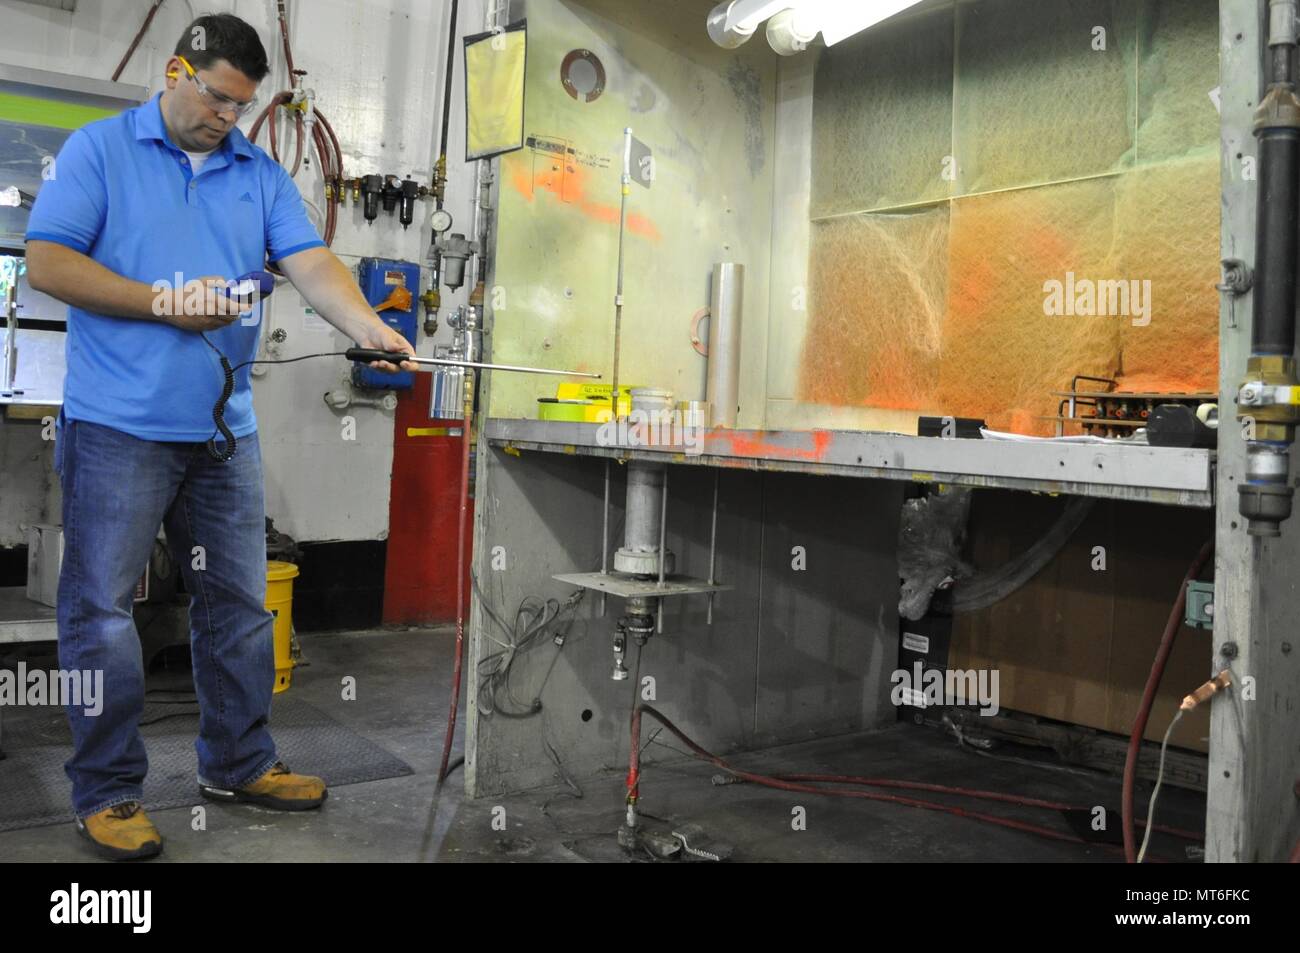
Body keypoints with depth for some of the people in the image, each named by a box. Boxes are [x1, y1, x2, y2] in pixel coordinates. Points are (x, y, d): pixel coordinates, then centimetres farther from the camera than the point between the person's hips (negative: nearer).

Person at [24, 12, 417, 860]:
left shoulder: (261, 174, 11)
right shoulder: (99, 150, 1)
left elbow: (311, 264, -3)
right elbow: (46, 262, -7)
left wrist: (372, 328, -21)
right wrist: (165, 303, -13)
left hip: (224, 426, 5)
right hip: (118, 426, -4)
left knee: (239, 603, 11)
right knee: (101, 608, 1)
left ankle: (240, 763, 26)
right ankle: (107, 792, 14)